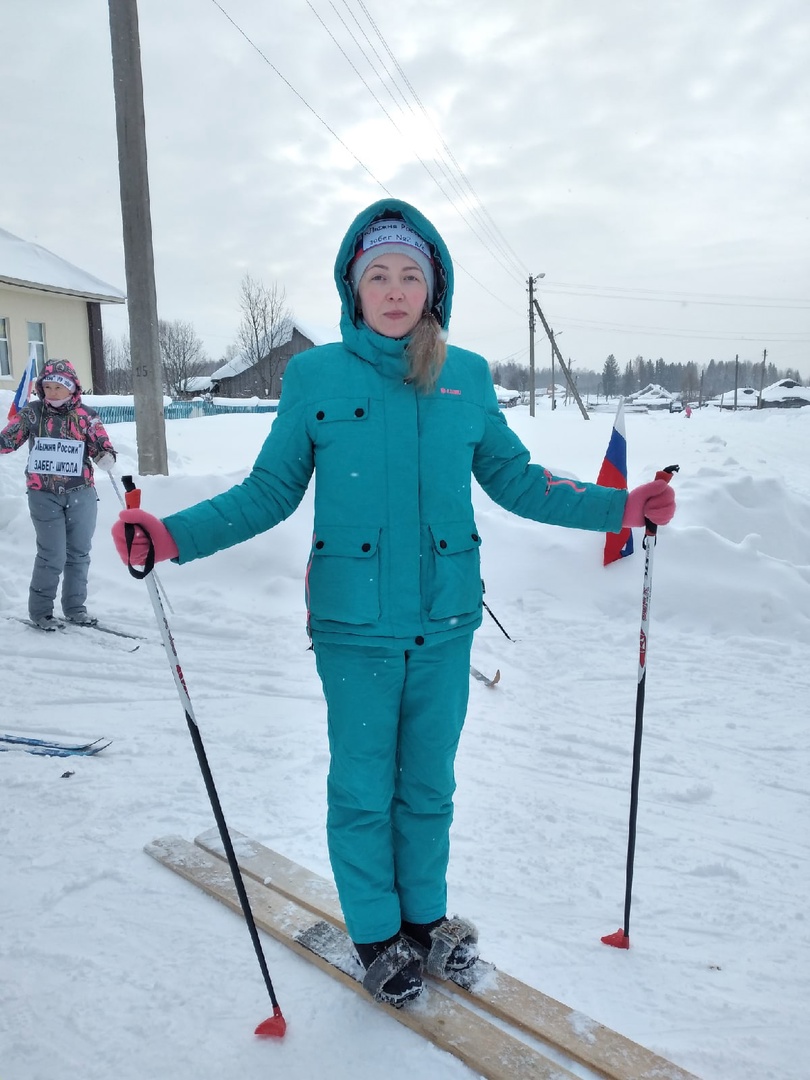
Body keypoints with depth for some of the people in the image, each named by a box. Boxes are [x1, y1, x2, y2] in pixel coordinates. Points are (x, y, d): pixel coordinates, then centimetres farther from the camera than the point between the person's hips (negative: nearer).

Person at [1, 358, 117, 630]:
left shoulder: (86, 416, 0)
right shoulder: (32, 413, 0)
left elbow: (102, 446, 0)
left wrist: (106, 457, -22)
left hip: (81, 494, 2)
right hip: (44, 495, -2)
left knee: (79, 553, 10)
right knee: (53, 556, -6)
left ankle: (75, 607, 25)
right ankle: (40, 610, 11)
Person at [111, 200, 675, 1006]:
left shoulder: (466, 377, 3)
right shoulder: (314, 376, -3)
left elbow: (514, 480, 10)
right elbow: (271, 491, 0)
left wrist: (620, 508, 4)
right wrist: (172, 536, -12)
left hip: (445, 620, 2)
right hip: (355, 623, -2)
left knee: (428, 783, 17)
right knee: (361, 787, 11)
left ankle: (425, 916, 41)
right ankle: (375, 933, 35)